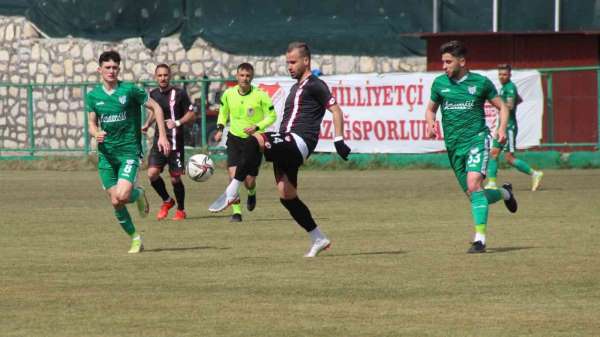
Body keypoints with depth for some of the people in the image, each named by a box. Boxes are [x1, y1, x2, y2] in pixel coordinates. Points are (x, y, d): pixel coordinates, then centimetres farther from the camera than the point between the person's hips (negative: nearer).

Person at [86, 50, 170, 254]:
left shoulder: (129, 90, -6)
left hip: (129, 151, -4)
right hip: (106, 154, 4)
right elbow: (92, 124, 12)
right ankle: (134, 238, 17)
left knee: (122, 196, -20)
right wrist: (96, 134, -12)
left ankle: (138, 194, 15)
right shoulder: (93, 96, 5)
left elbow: (156, 107, 2)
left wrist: (162, 136, -5)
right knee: (115, 202, 0)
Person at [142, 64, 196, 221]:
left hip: (175, 142, -4)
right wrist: (147, 124, 10)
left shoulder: (179, 94, -7)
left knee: (175, 178, 0)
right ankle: (167, 201, 13)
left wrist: (177, 123, -19)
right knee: (152, 173, -12)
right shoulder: (153, 94, 8)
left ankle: (181, 210, 21)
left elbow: (192, 114, -4)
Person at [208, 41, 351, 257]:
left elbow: (335, 110, -7)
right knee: (287, 197, 7)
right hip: (287, 146, 10)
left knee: (255, 141, -32)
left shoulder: (315, 85, -2)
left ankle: (232, 193, -32)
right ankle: (318, 239, 15)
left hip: (299, 142, -10)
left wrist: (339, 140, -15)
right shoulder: (296, 87, 26)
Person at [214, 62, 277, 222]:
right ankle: (236, 212, -9)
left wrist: (257, 127, -20)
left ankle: (252, 194, 38)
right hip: (234, 138, 2)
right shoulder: (228, 94, -3)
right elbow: (223, 112, 16)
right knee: (233, 175, -17)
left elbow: (272, 116, -5)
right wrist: (220, 128, 0)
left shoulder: (260, 95, -13)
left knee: (249, 181, 0)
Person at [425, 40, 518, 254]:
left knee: (473, 186, -24)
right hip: (454, 146, 5)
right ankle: (504, 193, 39)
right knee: (474, 195, 8)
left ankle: (480, 238, -23)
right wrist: (430, 124, -2)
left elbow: (502, 107, 9)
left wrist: (502, 128, -9)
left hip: (477, 139, -5)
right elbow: (430, 109, 20)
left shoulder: (481, 82, -1)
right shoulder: (439, 83, 7)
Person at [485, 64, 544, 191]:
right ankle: (491, 183, 4)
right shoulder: (505, 87, 16)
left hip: (509, 127, -10)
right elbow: (519, 100, 32)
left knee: (509, 158, -9)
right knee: (493, 153, 4)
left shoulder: (510, 87, -13)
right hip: (503, 126, 10)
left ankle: (534, 174, -1)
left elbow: (510, 106, -26)